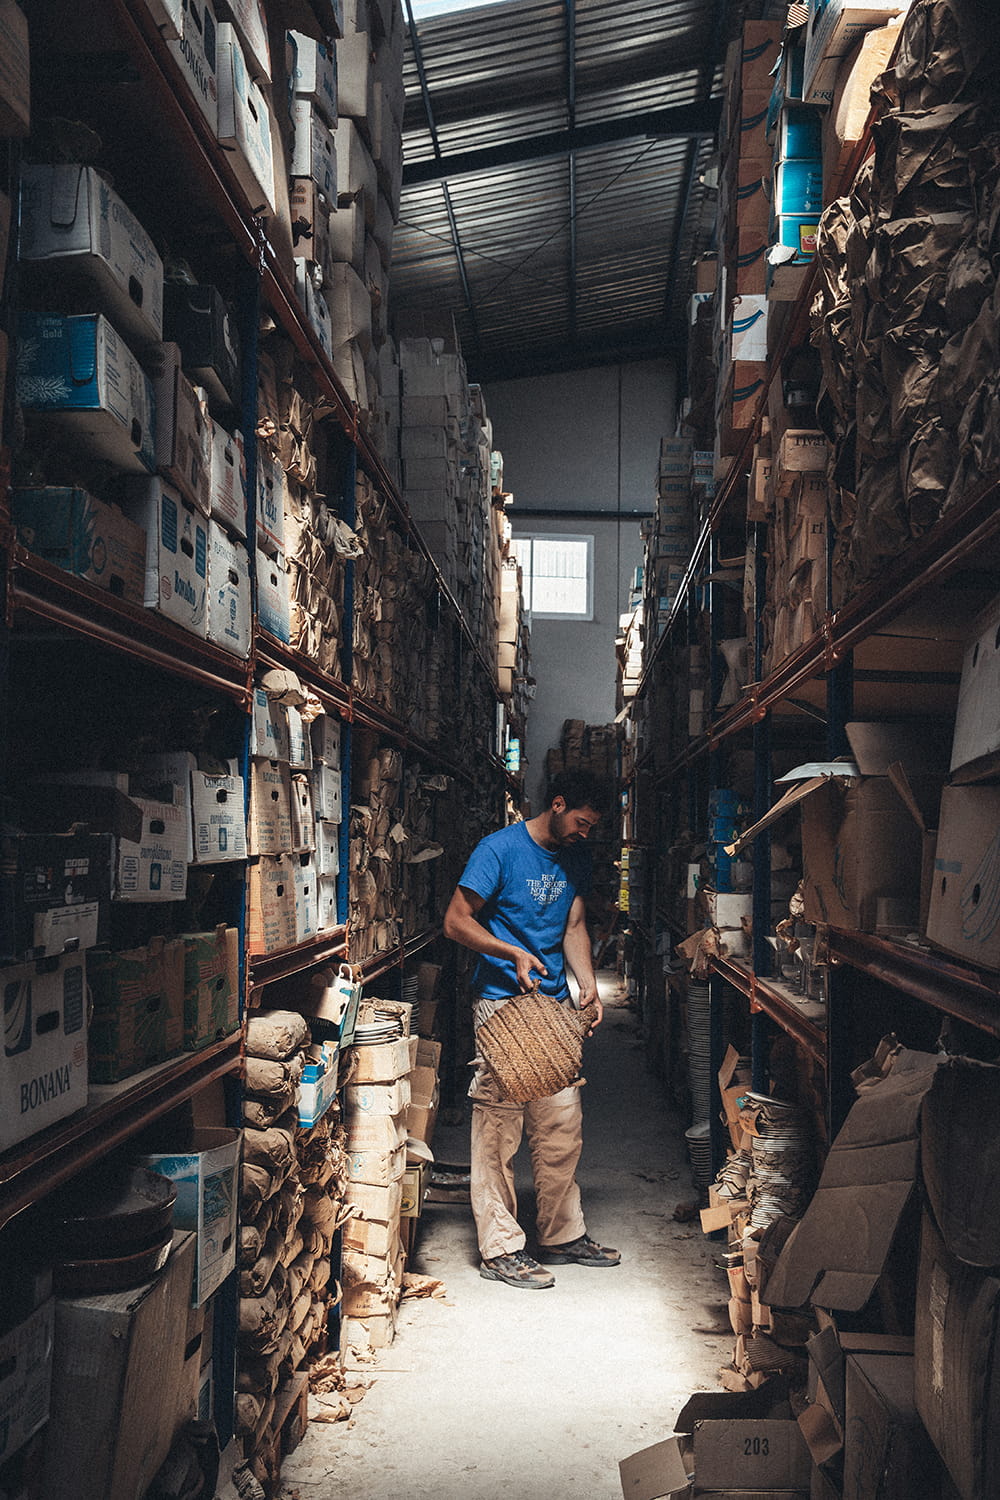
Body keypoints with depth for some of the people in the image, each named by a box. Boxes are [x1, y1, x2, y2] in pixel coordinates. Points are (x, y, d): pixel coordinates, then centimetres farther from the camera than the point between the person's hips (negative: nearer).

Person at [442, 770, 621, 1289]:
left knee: (562, 1125, 10)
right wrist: (513, 953, -22)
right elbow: (456, 921, -10)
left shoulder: (576, 857, 11)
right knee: (498, 1128, -3)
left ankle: (563, 1236, 23)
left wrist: (588, 986, 3)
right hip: (502, 1001, -7)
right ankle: (499, 1249, 5)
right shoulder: (499, 849, -9)